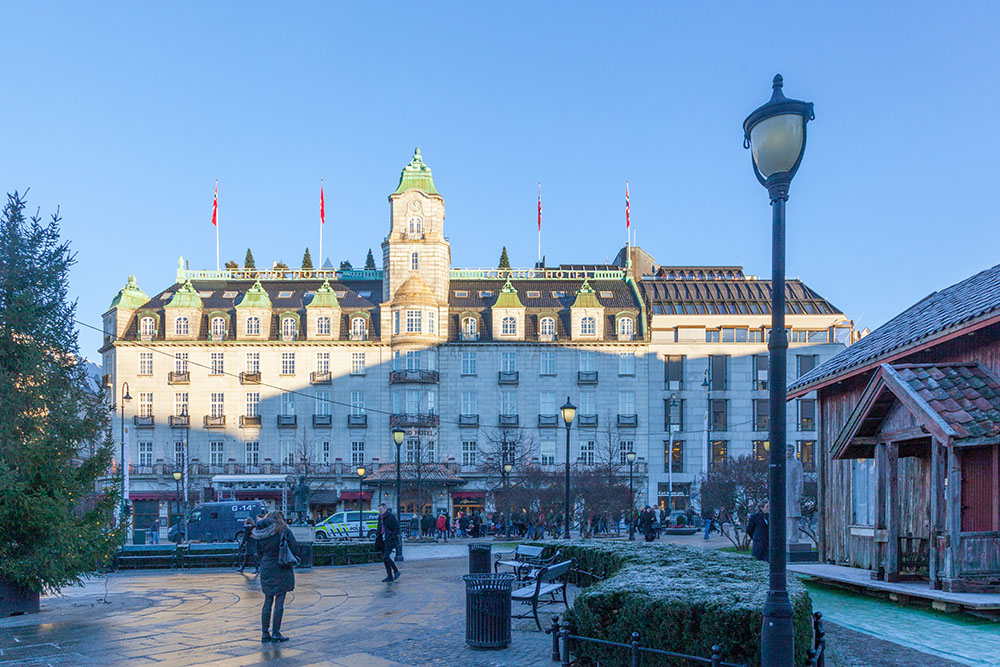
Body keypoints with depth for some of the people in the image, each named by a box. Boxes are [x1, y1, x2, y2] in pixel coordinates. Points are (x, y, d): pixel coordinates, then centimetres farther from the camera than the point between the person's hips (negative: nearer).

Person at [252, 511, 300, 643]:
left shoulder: (260, 534, 6)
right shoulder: (283, 530, -9)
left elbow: (259, 554, 11)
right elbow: (294, 548, -10)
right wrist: (296, 558, 8)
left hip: (266, 570, 5)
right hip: (281, 570, -5)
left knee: (267, 602, 13)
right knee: (279, 602, 0)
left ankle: (264, 633, 15)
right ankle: (275, 633, 1)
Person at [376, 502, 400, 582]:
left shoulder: (391, 516, -11)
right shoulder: (380, 517, 13)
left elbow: (397, 528, -13)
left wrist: (392, 537, -19)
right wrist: (378, 538, 12)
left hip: (390, 540, -8)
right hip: (383, 540, 8)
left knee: (386, 557, -17)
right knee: (384, 558, 5)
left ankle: (396, 571, 1)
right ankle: (389, 576, 11)